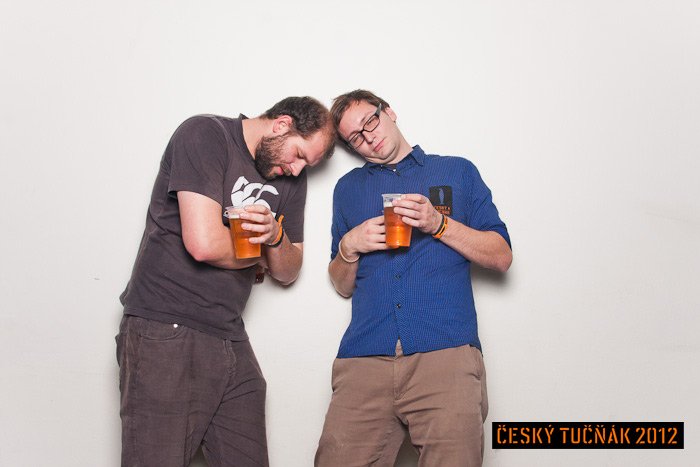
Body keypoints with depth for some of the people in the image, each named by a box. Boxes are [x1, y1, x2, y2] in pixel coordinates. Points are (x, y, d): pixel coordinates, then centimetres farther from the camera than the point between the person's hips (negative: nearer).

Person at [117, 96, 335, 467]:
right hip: (165, 336, -7)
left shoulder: (291, 177, 14)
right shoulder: (205, 134, -8)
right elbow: (204, 243, -21)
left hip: (231, 340, 7)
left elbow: (287, 273, 16)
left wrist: (276, 237, -7)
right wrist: (258, 255, -1)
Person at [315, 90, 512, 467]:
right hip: (364, 360, 2)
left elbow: (501, 257, 11)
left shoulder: (458, 171, 18)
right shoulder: (348, 188, 24)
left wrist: (437, 223, -3)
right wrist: (348, 247, 4)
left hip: (446, 352, -2)